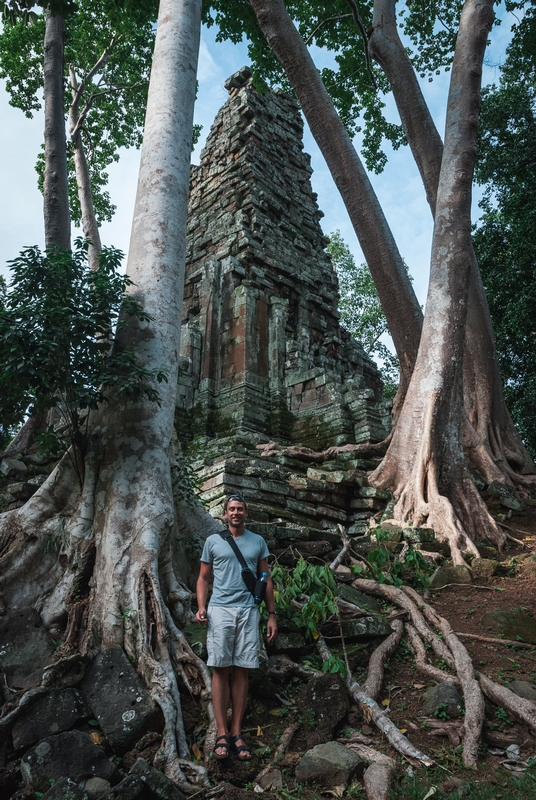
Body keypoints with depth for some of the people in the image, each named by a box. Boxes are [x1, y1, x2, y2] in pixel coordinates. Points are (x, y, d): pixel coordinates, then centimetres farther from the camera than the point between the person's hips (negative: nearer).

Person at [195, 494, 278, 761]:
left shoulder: (258, 542, 12)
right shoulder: (213, 541, 9)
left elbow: (266, 579, 13)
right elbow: (203, 578, 10)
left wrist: (272, 614, 7)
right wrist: (201, 607, -5)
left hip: (248, 611, 1)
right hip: (220, 610, -1)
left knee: (242, 671, 2)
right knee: (221, 669, -3)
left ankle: (237, 733, 7)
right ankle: (222, 734, 2)